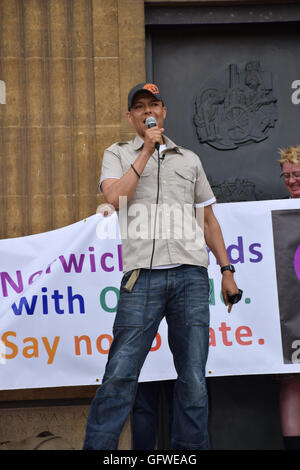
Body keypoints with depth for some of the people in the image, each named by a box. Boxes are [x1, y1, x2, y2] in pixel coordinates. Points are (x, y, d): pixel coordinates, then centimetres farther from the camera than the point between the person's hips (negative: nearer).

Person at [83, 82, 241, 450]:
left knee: (193, 378, 0)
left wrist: (227, 271, 16)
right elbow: (115, 198, -5)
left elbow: (208, 219, 23)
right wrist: (146, 151, -2)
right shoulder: (118, 154, 15)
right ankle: (98, 447, -4)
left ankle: (190, 448, 7)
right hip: (143, 275, -2)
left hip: (191, 276, 3)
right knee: (120, 375, -10)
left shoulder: (189, 159, 21)